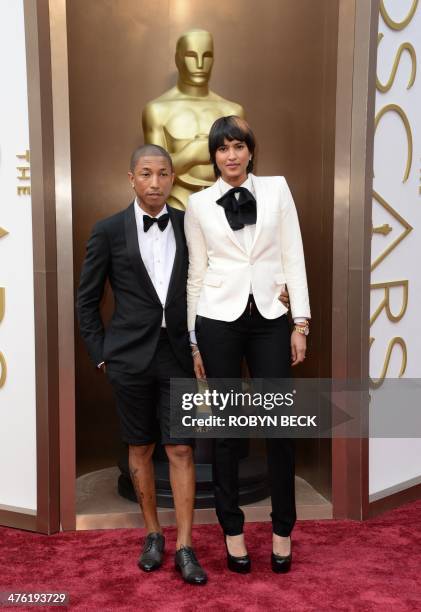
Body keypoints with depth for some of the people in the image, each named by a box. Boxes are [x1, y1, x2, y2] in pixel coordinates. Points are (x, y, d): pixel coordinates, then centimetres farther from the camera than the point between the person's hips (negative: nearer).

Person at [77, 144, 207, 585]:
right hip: (131, 357, -1)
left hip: (178, 355, 1)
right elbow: (87, 300, 3)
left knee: (181, 450, 2)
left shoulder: (189, 225, 2)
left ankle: (184, 548, 14)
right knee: (140, 449, 11)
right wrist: (101, 355, 0)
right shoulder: (108, 231, -2)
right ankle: (153, 534, 30)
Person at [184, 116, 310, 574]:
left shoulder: (277, 189, 6)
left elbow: (293, 257, 4)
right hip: (219, 320, 0)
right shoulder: (199, 203, 5)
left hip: (269, 319, 1)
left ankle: (283, 530, 22)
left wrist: (300, 322, -2)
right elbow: (196, 272, 6)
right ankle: (233, 529, 24)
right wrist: (194, 340, 6)